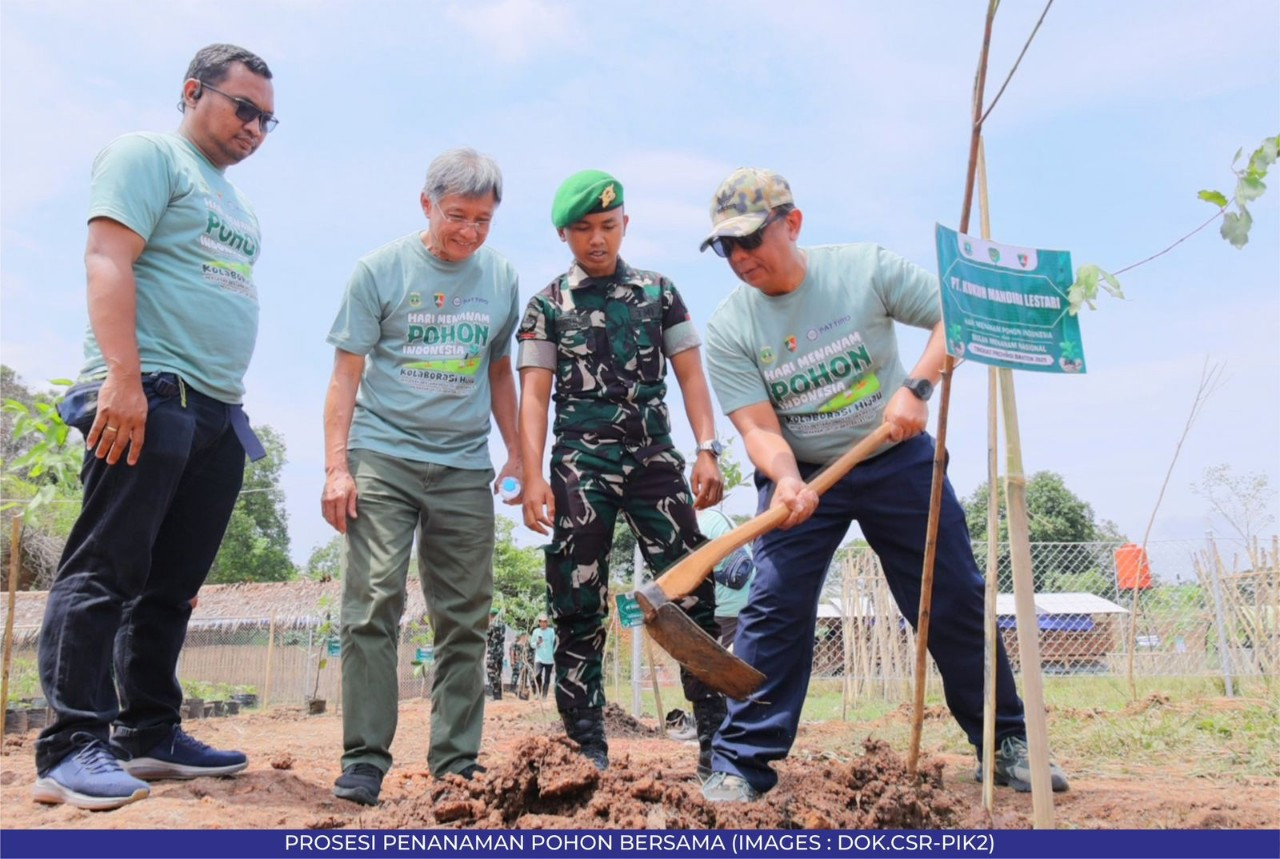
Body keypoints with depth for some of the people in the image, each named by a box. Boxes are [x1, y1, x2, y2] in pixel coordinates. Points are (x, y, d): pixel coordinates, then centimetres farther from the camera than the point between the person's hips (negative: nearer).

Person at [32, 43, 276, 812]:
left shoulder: (236, 204, 26)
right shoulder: (149, 155, 1)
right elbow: (108, 260, -12)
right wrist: (123, 376, -22)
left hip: (218, 413, 8)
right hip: (148, 396, -8)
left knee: (173, 584, 9)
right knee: (106, 571, -8)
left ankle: (149, 734, 15)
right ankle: (72, 747, -4)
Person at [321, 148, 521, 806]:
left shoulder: (501, 277, 12)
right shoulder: (380, 270, 2)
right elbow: (347, 373, 0)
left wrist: (517, 455, 13)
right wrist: (336, 466, -8)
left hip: (466, 467, 3)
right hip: (384, 458, -3)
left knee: (464, 621, 4)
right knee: (373, 605, -9)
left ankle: (456, 762, 13)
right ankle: (364, 761, 0)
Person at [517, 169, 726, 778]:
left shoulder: (659, 292, 11)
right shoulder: (547, 306, 8)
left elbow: (691, 374, 7)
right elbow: (534, 394, 2)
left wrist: (707, 451, -5)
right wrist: (532, 476, -9)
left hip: (655, 458, 1)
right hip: (581, 465, 0)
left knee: (691, 594, -4)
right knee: (579, 607, 1)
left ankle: (717, 739, 5)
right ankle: (587, 747, 11)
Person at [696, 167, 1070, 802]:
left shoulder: (866, 268, -10)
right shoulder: (728, 328, -10)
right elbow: (758, 426, -15)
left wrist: (916, 386, -23)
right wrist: (787, 482, -35)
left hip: (898, 461, 0)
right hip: (799, 473, 0)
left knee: (956, 602, 4)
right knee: (774, 608, -13)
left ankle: (1007, 743, 21)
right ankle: (742, 762, -3)